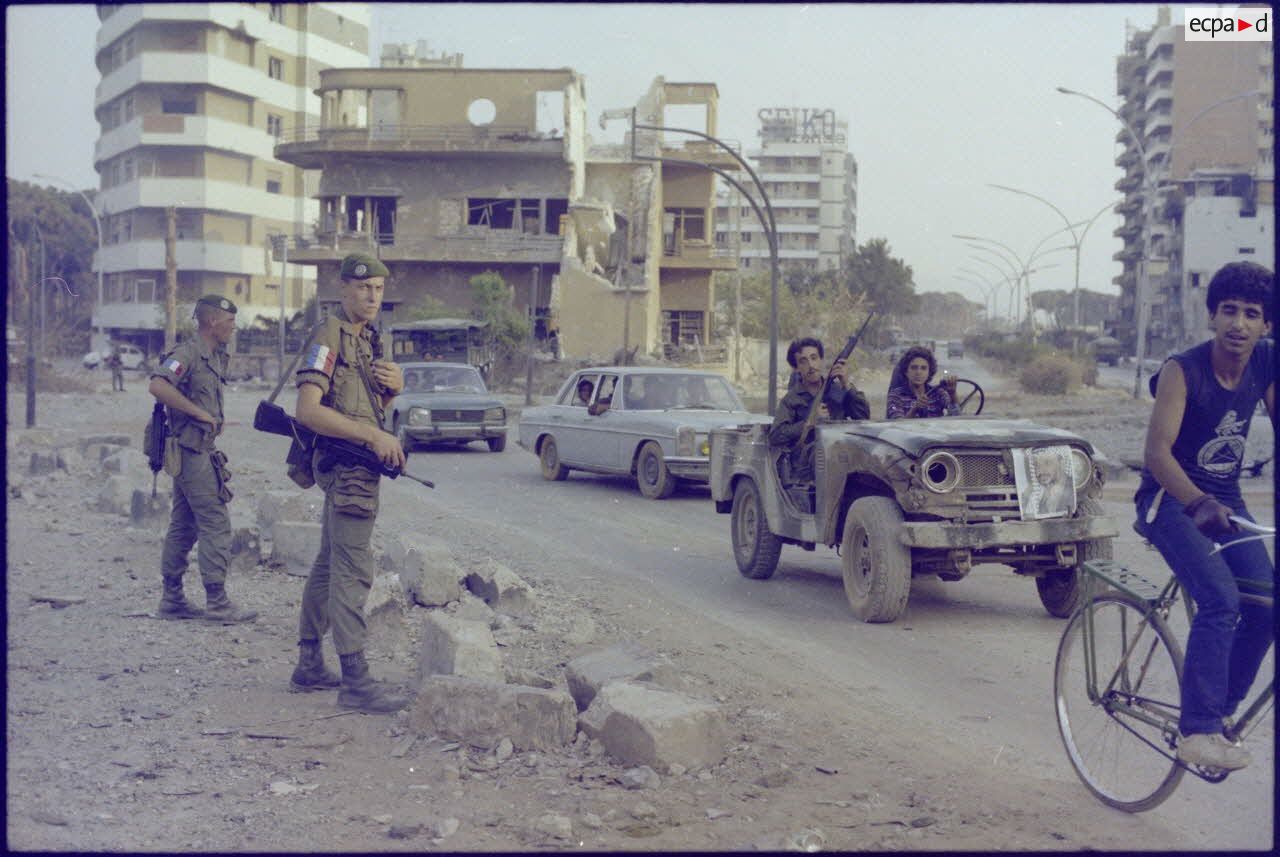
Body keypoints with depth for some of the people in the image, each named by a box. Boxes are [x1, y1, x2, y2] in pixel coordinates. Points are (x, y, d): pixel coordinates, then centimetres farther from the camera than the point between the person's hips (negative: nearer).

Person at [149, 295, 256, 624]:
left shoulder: (216, 356, 15)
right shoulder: (188, 353, -14)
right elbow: (158, 386, -29)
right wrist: (199, 413, -23)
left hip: (198, 451, 10)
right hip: (191, 451, -10)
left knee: (184, 525, 13)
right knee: (216, 524, -8)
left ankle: (172, 599, 19)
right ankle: (217, 602, -4)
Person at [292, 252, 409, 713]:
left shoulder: (367, 339, 17)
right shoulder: (330, 336, -13)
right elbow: (308, 410, -22)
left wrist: (394, 386, 4)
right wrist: (375, 438, -24)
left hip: (357, 465, 10)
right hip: (348, 466, -10)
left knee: (328, 566, 15)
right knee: (352, 573, -10)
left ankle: (310, 666, 24)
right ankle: (356, 682, -8)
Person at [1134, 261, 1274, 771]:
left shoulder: (1265, 366, -3)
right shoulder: (1183, 370, -18)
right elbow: (1157, 452, -24)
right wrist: (1198, 504, -37)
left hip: (1225, 500, 5)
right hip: (1170, 500, -5)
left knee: (1265, 601, -13)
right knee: (1220, 598, -25)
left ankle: (1221, 708, 7)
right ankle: (1197, 731, -22)